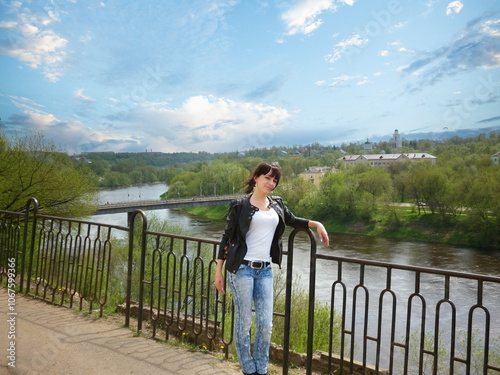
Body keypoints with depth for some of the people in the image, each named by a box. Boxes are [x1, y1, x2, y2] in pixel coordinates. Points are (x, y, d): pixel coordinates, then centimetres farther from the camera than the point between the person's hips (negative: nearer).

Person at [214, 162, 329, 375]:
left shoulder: (277, 204, 9)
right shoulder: (240, 205, -5)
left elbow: (292, 221, 26)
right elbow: (227, 237, -3)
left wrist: (316, 224, 11)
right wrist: (218, 271, -4)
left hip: (265, 271, 5)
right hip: (241, 269, -4)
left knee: (265, 323, 6)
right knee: (243, 322, 4)